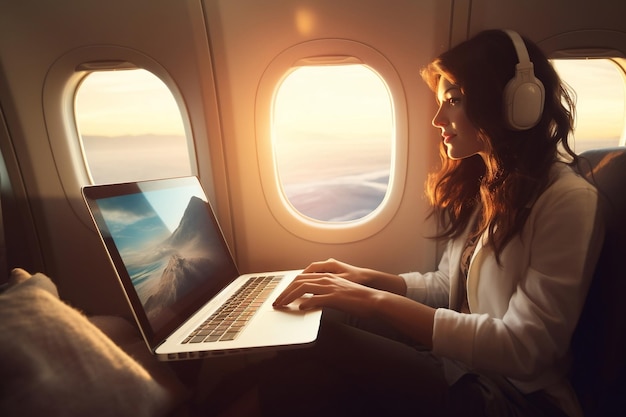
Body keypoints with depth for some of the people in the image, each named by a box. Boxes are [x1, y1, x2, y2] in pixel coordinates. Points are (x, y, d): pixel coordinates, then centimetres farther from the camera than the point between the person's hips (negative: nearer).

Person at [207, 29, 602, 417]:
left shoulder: (567, 201, -16)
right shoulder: (478, 184, 6)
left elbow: (521, 349, -22)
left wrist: (377, 301, -27)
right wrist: (367, 278, -4)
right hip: (461, 365, 5)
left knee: (322, 343, -25)